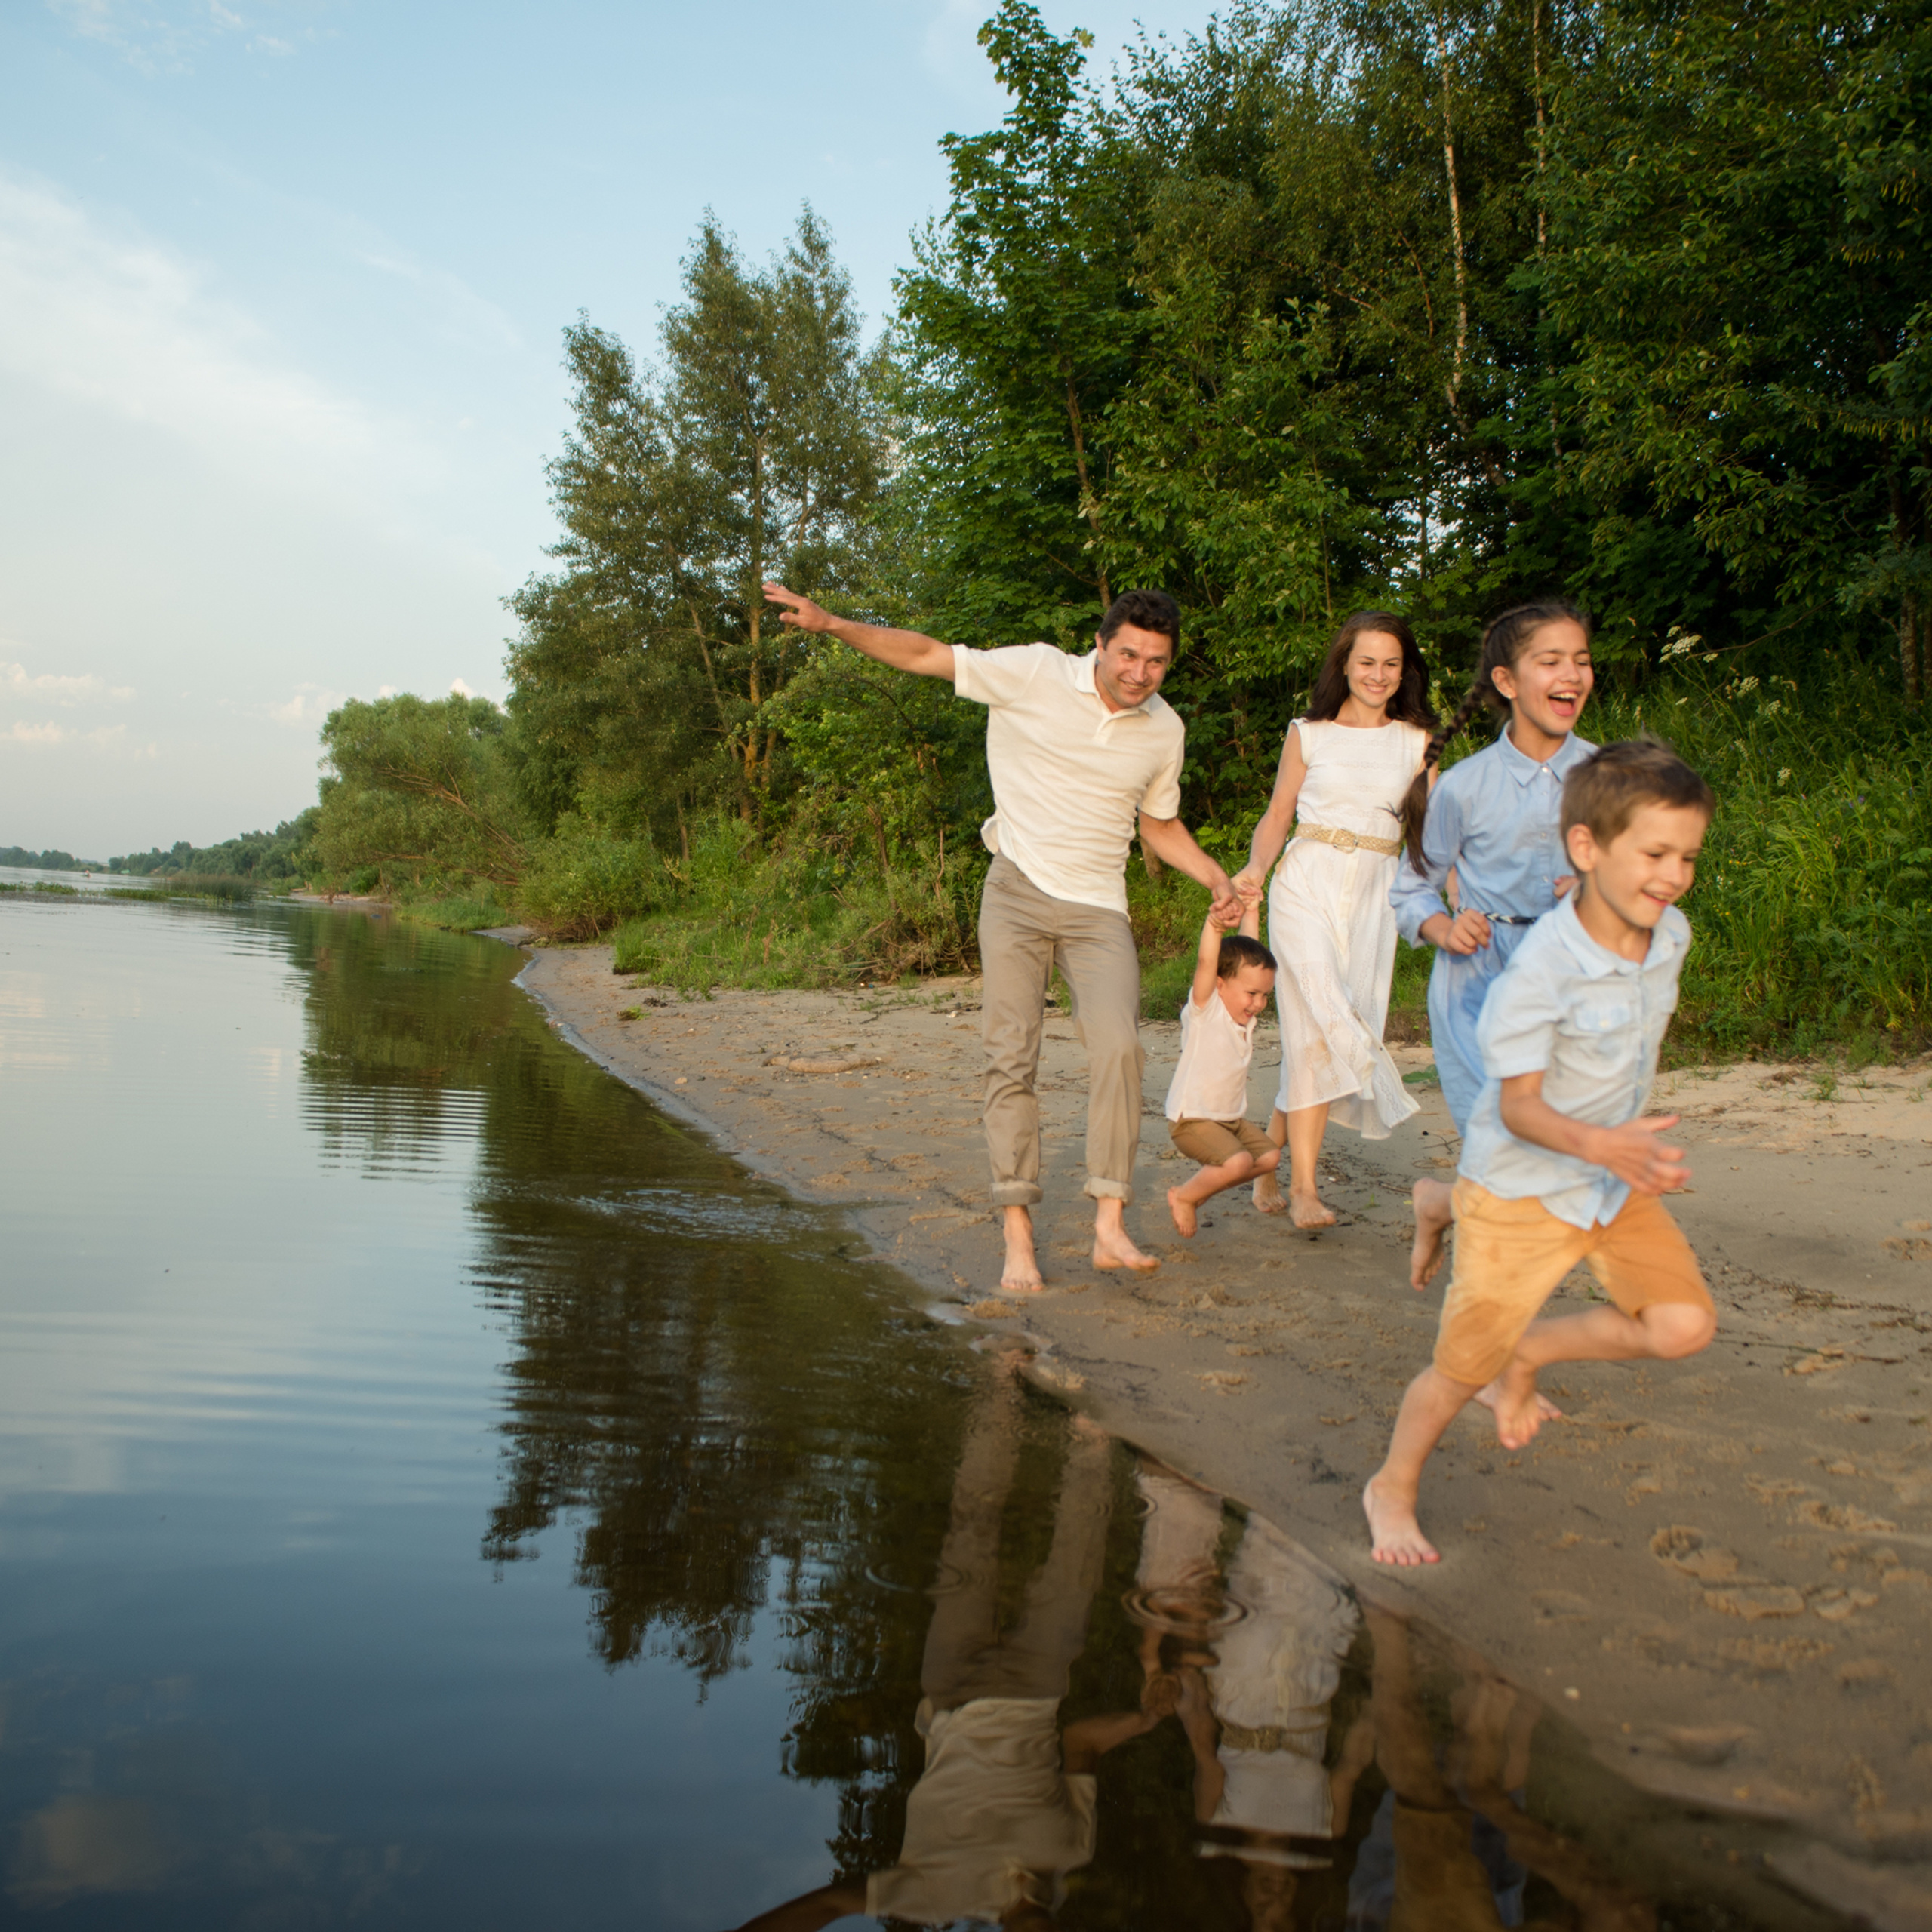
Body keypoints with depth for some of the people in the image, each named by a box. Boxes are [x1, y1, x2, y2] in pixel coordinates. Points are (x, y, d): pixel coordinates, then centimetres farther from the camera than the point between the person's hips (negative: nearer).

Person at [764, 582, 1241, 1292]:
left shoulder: (1165, 731, 8)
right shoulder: (1034, 674, -5)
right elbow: (925, 655, -2)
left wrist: (1217, 880, 9)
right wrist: (832, 624, -12)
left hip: (1099, 910, 2)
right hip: (1018, 893, -2)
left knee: (1118, 1047, -20)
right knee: (1011, 1060, -6)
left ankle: (1109, 1225, -15)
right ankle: (1018, 1237, 0)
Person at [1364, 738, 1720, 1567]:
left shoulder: (1670, 935, -5)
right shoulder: (1542, 967, -28)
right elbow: (1519, 1105, -25)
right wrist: (1596, 1144, -43)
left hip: (1616, 1181, 6)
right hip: (1521, 1189, -6)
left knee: (1683, 1325, -9)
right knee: (1463, 1366, 3)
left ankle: (1531, 1351, 17)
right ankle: (1392, 1489, 29)